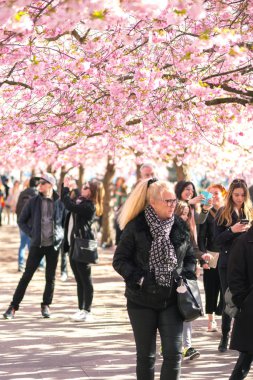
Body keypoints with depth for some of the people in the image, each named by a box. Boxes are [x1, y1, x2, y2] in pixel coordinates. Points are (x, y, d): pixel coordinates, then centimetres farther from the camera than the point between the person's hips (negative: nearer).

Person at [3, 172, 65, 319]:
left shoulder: (60, 202, -2)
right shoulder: (33, 201, -1)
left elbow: (65, 222, 11)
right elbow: (22, 221, 7)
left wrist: (61, 235, 1)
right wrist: (32, 233, -1)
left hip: (54, 245, 0)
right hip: (37, 245, 0)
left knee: (51, 277, 5)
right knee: (27, 275, 0)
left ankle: (46, 306, 19)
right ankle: (14, 306, 4)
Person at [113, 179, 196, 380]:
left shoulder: (180, 226, 3)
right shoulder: (136, 227, -8)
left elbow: (190, 257, 14)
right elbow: (119, 260, -4)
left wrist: (186, 276, -3)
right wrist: (137, 278, -17)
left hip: (171, 300, 2)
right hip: (142, 300, -2)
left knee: (173, 353, -4)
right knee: (146, 355, 10)